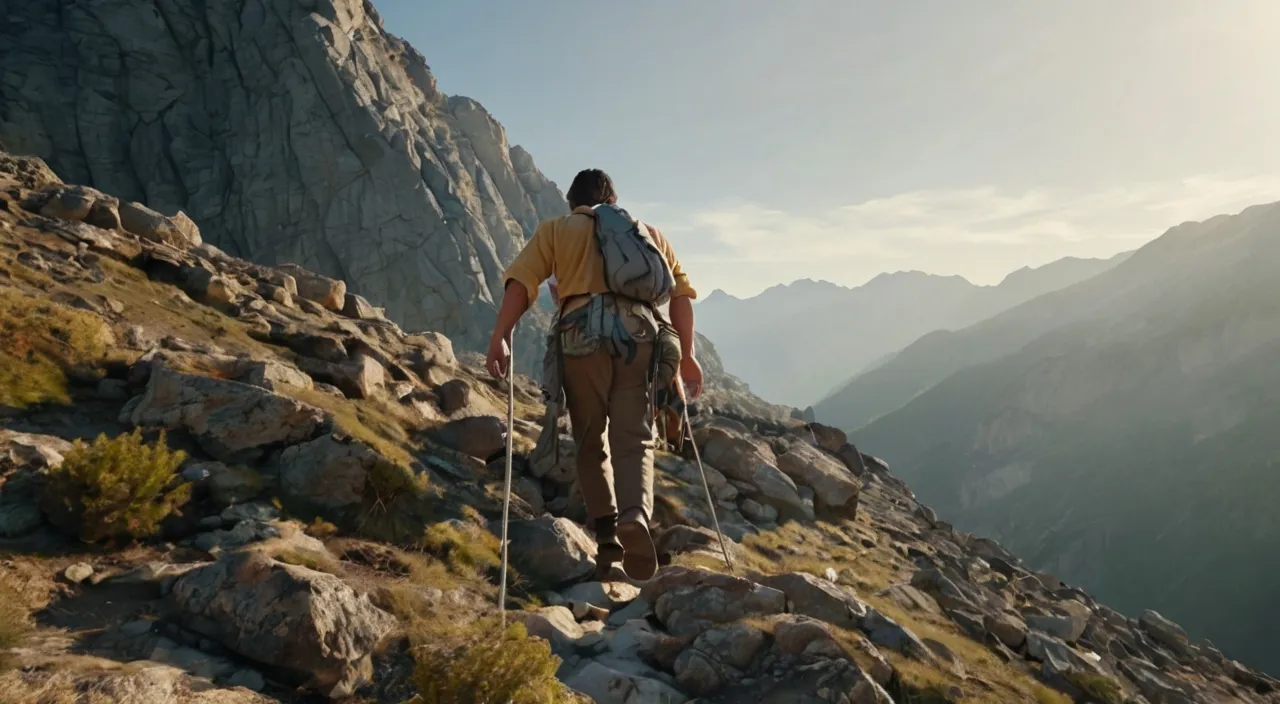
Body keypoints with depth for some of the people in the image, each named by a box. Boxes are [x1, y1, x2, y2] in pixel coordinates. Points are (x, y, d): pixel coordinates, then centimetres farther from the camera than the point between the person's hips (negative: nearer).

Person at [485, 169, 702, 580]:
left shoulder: (556, 229, 22)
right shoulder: (648, 231, 28)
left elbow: (520, 280, 5)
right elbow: (681, 291, 18)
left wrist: (499, 339, -1)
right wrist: (686, 355, 20)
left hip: (581, 335, -1)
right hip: (639, 334, 1)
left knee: (591, 441, 13)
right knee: (634, 439, -1)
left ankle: (607, 533, 6)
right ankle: (636, 517, -26)